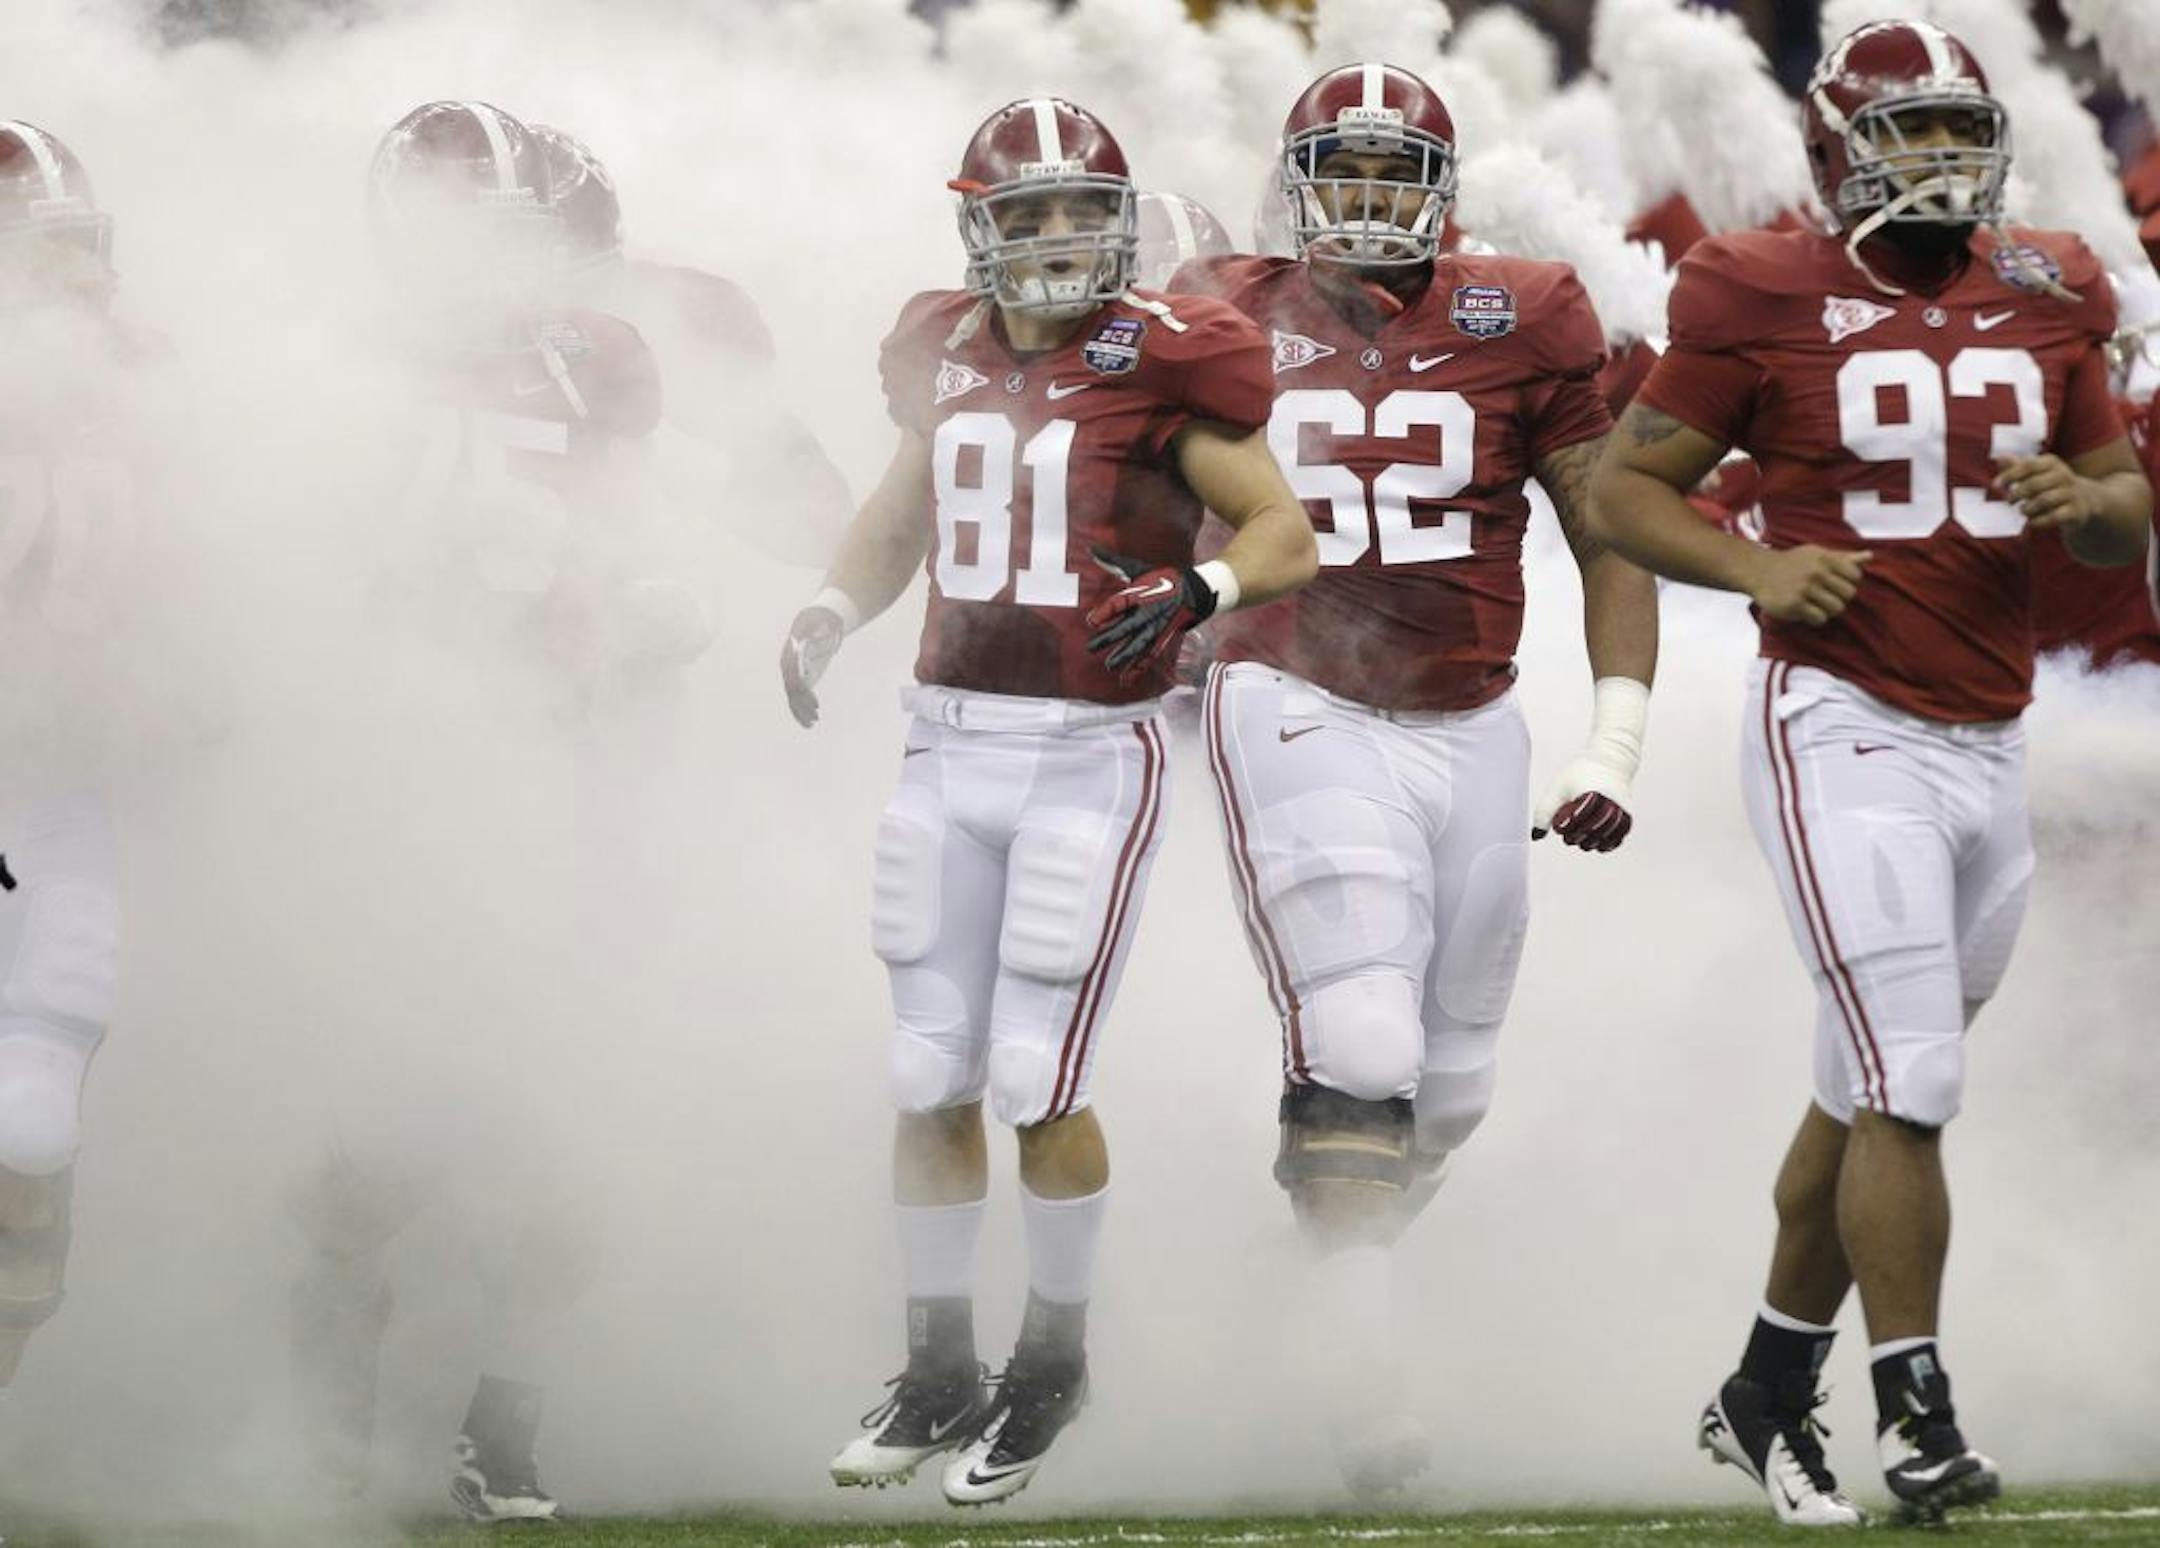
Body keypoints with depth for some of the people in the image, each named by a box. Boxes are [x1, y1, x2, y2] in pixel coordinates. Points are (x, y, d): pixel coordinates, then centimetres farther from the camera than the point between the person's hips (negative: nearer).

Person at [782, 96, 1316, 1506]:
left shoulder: (1158, 366, -7)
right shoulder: (950, 359, 8)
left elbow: (1288, 534, -7)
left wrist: (1194, 588, -26)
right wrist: (831, 612, 8)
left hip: (1091, 754, -5)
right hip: (952, 747, 5)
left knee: (1040, 1082, -6)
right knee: (931, 1078, 6)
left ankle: (1056, 1363, 13)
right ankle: (940, 1368, 19)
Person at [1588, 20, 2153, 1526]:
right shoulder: (1767, 303, -6)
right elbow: (1625, 487, 0)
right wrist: (1755, 566, -16)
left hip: (1989, 747, 5)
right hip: (1846, 732, -5)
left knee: (1871, 1092, 13)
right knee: (1909, 1088, -12)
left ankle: (1768, 1394, 25)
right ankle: (1920, 1416, -6)